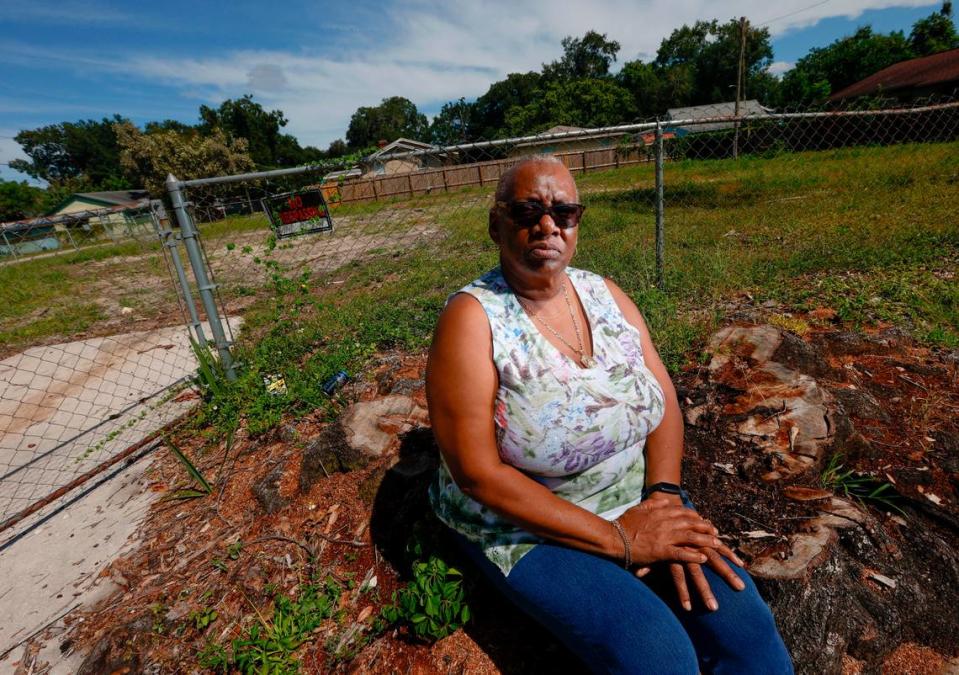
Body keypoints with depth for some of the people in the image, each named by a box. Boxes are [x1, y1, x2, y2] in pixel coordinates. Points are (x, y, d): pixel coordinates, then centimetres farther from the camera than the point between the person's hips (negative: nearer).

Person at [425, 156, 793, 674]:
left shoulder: (605, 295, -1)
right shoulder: (471, 318, -19)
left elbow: (663, 397, 1)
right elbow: (478, 473, -22)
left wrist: (665, 496, -16)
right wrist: (616, 538, -20)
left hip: (636, 501, 5)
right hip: (526, 523, -4)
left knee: (744, 627, -9)